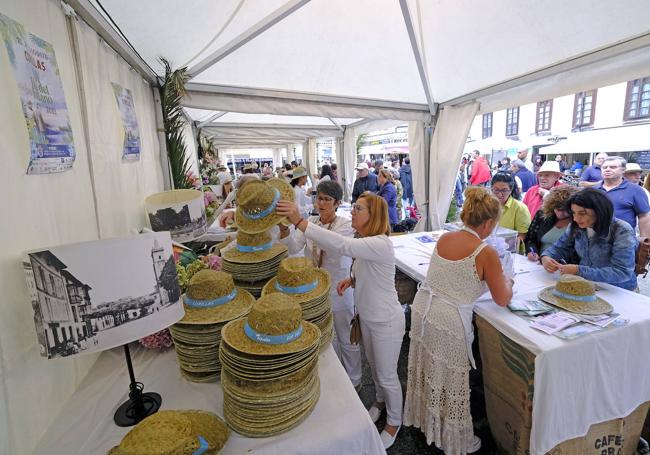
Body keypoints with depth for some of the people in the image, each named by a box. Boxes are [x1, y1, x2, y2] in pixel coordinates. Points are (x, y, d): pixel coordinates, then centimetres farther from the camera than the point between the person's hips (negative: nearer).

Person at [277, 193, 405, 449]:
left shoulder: (380, 244, -31)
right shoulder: (365, 242, -3)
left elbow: (342, 245, -48)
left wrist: (299, 222, -51)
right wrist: (352, 279, -9)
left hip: (386, 322, -8)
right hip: (367, 317, 8)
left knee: (387, 376, 15)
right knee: (373, 365, 29)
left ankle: (394, 422, 43)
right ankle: (380, 401, 58)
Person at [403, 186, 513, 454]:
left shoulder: (443, 239, 1)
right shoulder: (486, 253, -15)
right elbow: (502, 300, -4)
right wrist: (507, 281, 16)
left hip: (422, 310, 6)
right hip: (449, 322, -6)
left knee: (426, 371, 25)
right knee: (450, 382, 15)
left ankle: (423, 421, 49)